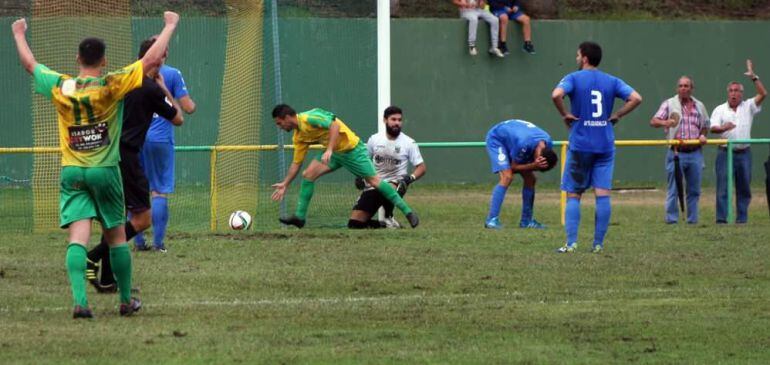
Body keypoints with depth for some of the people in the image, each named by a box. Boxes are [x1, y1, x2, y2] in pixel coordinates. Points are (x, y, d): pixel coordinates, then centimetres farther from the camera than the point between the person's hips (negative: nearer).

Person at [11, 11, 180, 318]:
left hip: (71, 172, 2)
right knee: (116, 237, 12)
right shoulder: (112, 85, -10)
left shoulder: (60, 87, -3)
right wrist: (170, 25, 4)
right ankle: (126, 301, 21)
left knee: (78, 237, -7)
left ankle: (79, 301, -23)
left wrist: (19, 35, 32)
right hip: (105, 171, -1)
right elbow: (152, 59, -8)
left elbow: (29, 63, 15)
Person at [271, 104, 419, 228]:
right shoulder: (299, 136, 6)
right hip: (333, 152, 8)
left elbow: (334, 125, -33)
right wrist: (285, 184, 14)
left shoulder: (308, 118, -22)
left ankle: (408, 212, -3)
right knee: (308, 174, -5)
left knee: (373, 180, -9)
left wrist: (329, 150, -39)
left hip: (351, 149, -8)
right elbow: (296, 163, 15)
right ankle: (299, 216, 0)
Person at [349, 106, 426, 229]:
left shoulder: (409, 143, -2)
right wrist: (360, 176, 0)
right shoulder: (374, 139, 4)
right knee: (354, 223, -10)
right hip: (372, 185, 3)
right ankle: (385, 224, 13)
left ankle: (389, 217, -12)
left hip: (395, 183, -3)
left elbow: (421, 167, -1)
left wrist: (411, 178, -20)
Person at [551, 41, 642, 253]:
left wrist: (565, 114, -7)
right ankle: (598, 244, 1)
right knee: (603, 194, 2)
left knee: (573, 195, 3)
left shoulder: (573, 79, -3)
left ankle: (571, 243, -4)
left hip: (580, 145, -3)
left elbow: (556, 95, -23)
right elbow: (636, 98, -4)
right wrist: (617, 116, 4)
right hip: (605, 146, 3)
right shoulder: (612, 81, 7)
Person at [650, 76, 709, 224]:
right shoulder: (669, 104, 2)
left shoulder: (699, 106, 14)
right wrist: (664, 123, -27)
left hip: (695, 153, 4)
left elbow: (705, 126, 24)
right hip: (677, 153, -4)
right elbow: (653, 121, -5)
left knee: (694, 190, 7)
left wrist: (702, 135, 1)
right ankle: (671, 220, -2)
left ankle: (693, 220, 14)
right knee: (673, 189, -5)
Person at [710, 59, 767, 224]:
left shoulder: (748, 107, 9)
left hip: (744, 153, 2)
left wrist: (753, 77, -9)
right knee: (723, 187, -5)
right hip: (725, 153, -2)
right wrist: (723, 128, -26)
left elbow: (763, 94, -3)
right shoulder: (720, 110, 7)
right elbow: (713, 128, -4)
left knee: (744, 188, 4)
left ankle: (742, 219, 10)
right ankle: (721, 219, -5)